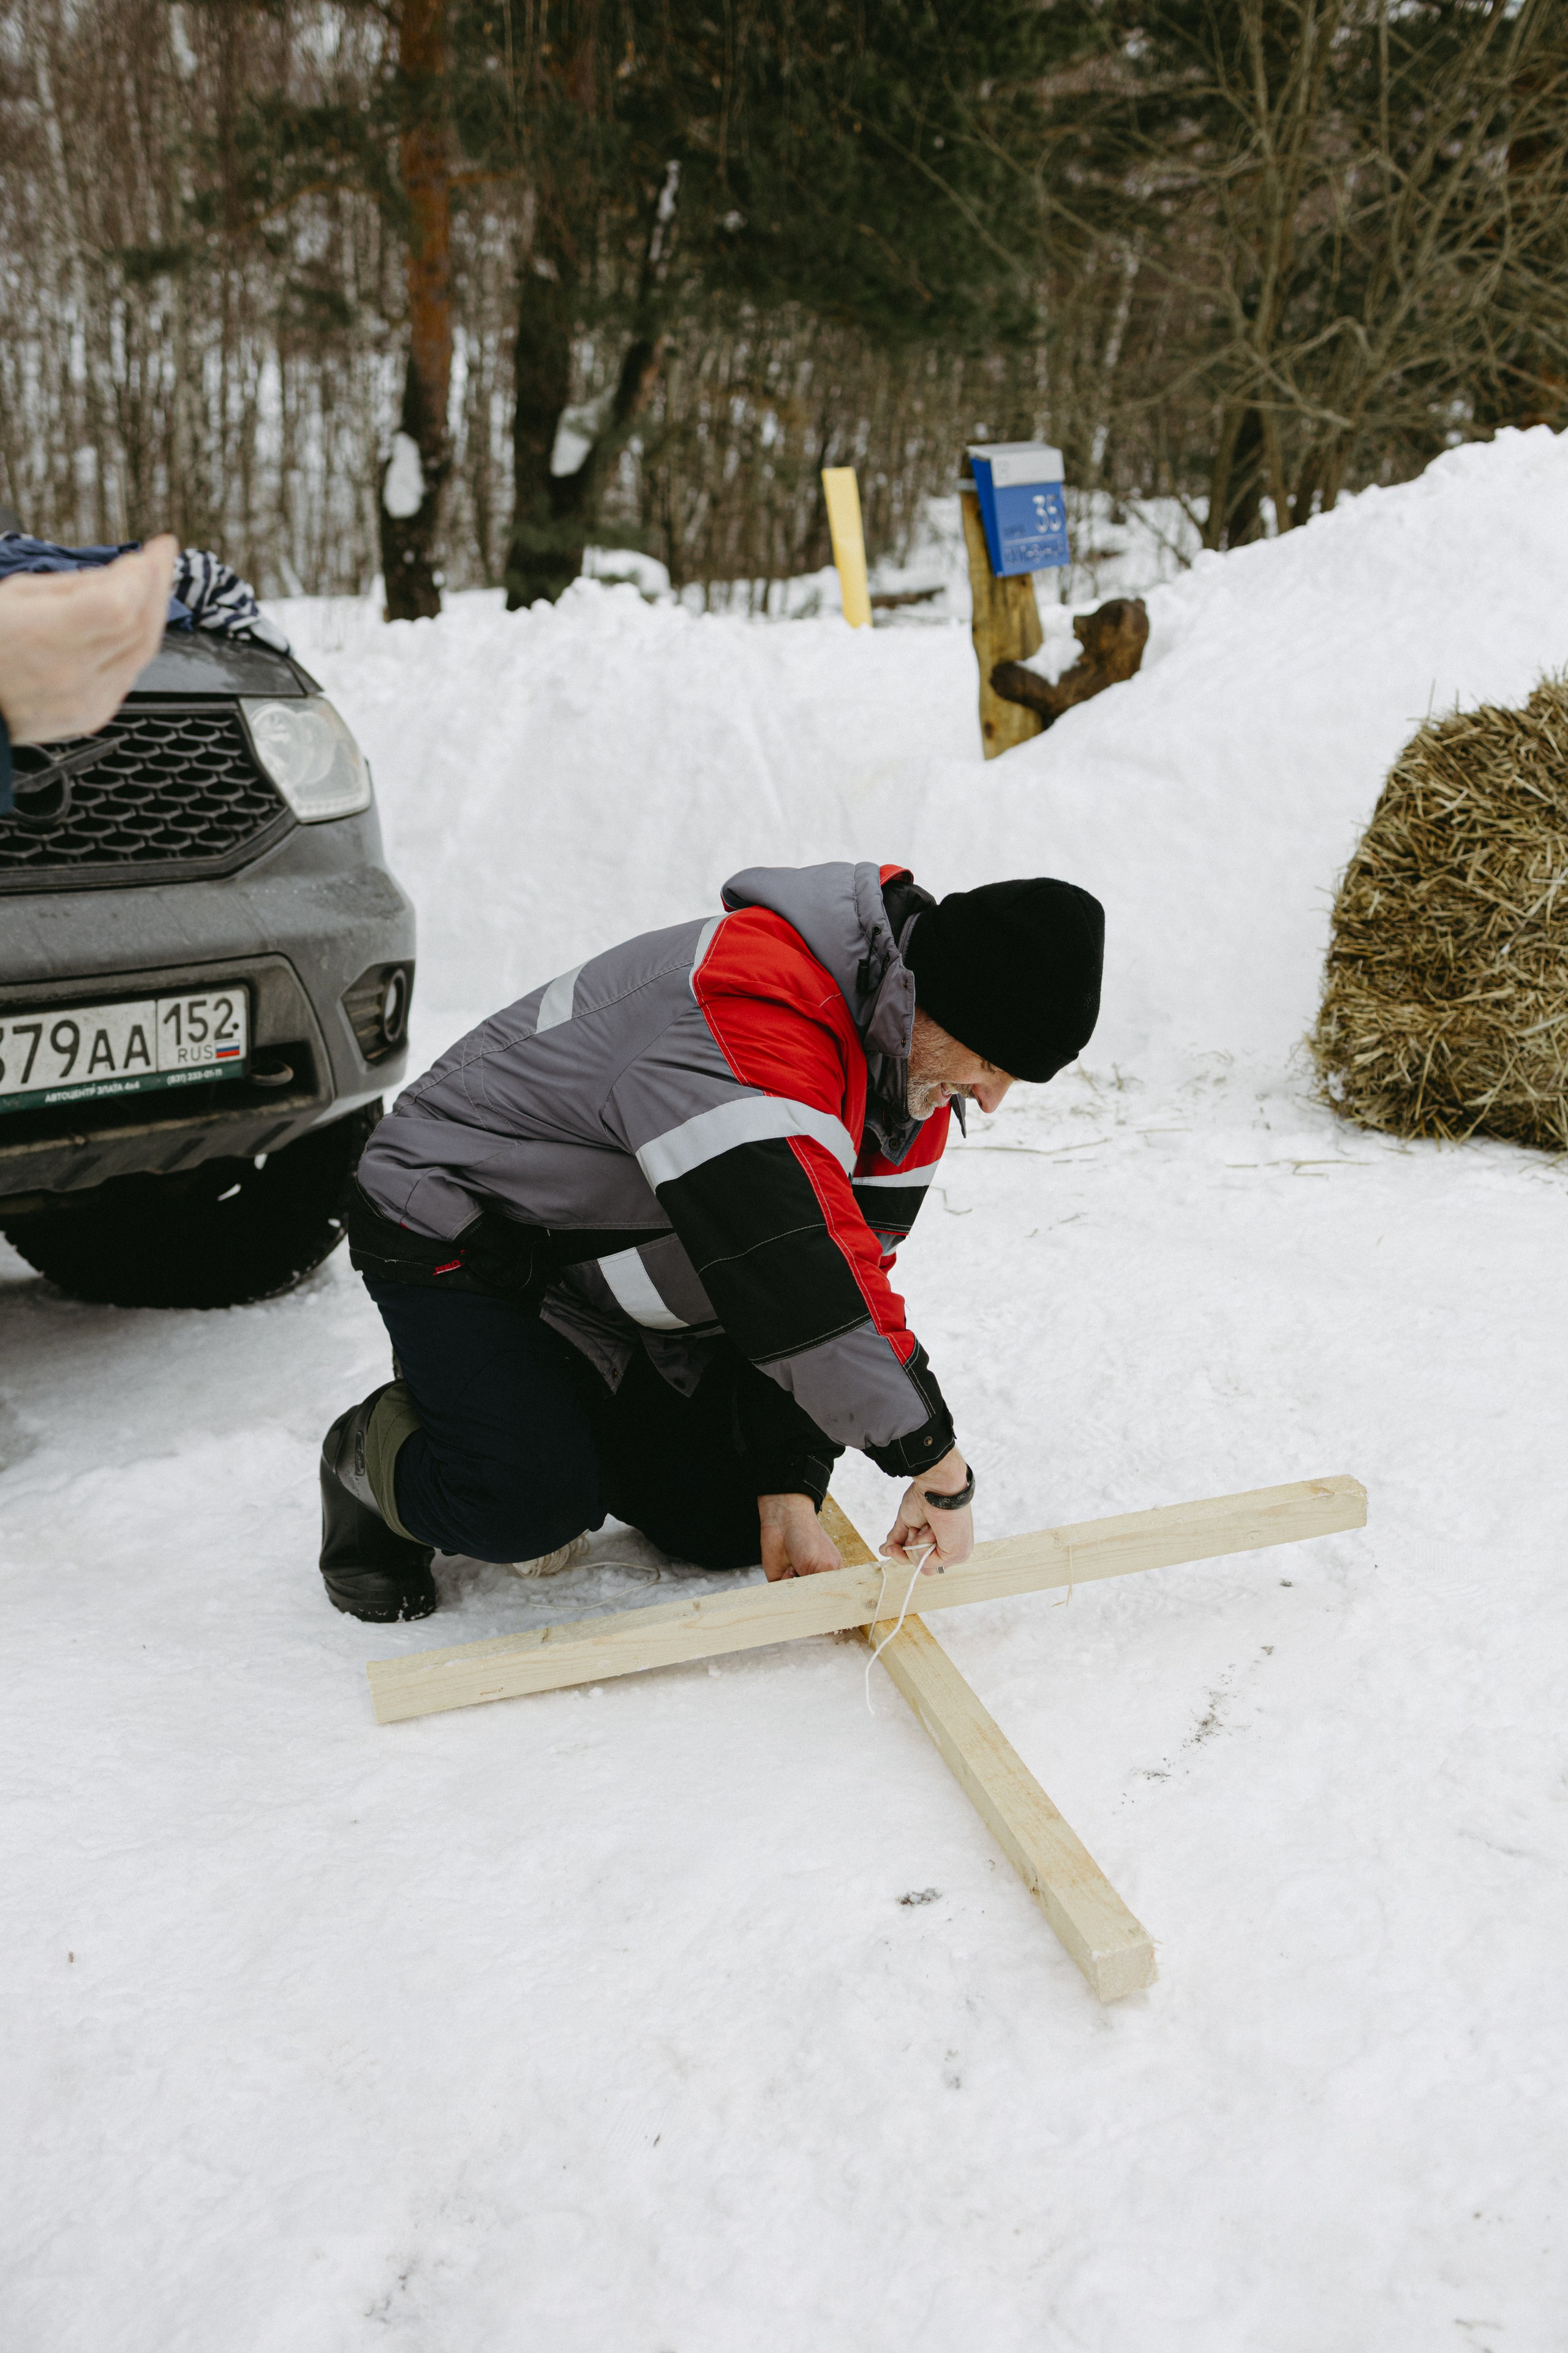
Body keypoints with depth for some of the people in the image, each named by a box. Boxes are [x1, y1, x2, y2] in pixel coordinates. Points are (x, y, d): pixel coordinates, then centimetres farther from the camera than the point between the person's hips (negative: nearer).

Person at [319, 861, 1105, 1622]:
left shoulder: (916, 1072, -6)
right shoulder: (753, 1008, -37)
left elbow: (846, 1279, -5)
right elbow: (795, 1274, -42)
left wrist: (788, 1490, -13)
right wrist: (939, 1461, -32)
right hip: (456, 1233, -8)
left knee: (735, 1529, 1)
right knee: (529, 1509, -27)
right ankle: (374, 1454, 5)